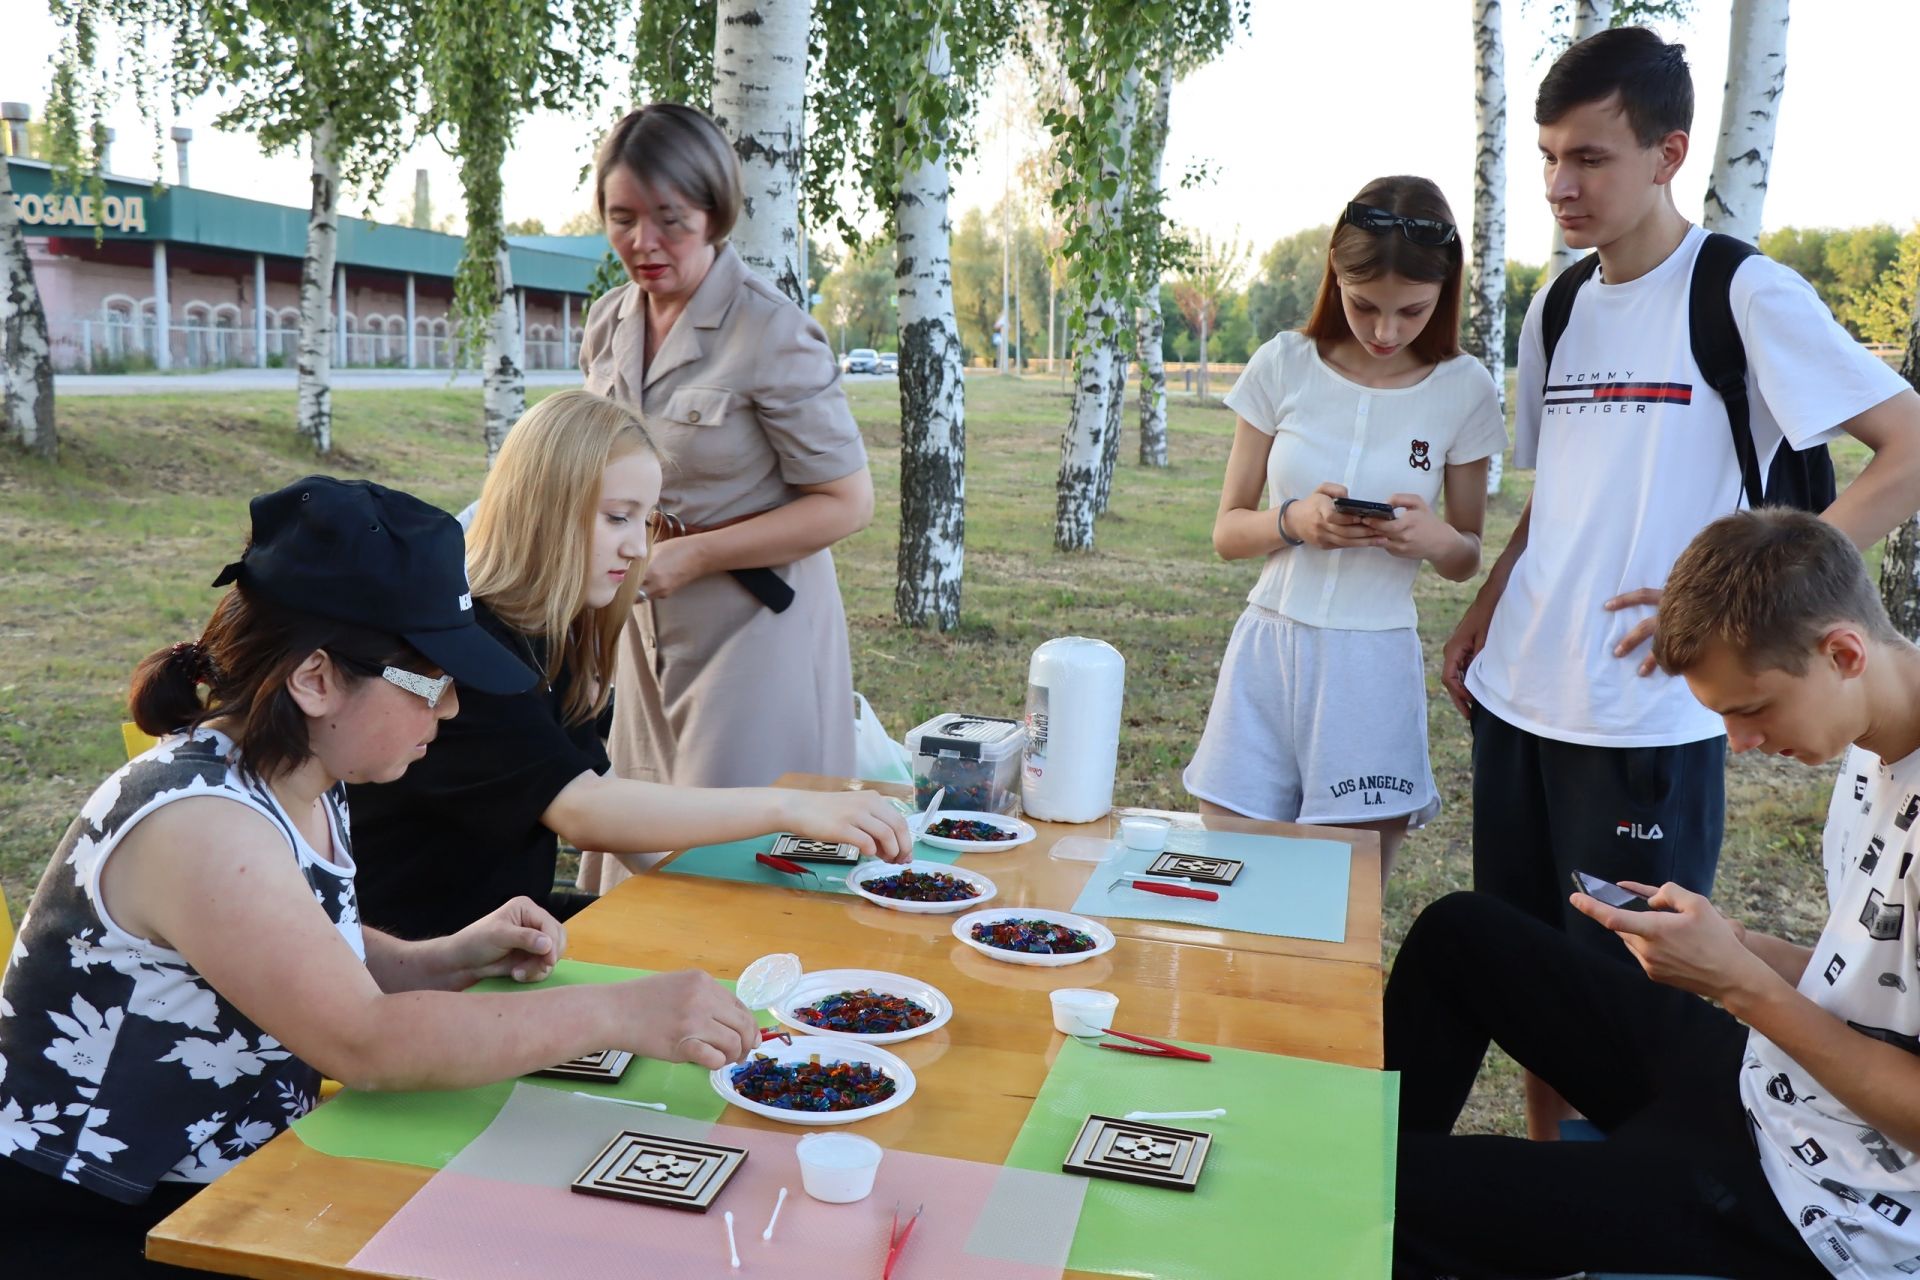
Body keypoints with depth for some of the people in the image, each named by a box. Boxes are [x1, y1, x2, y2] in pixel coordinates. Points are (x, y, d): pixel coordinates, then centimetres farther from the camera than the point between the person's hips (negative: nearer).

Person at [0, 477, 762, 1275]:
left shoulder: (302, 784, -1)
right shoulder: (201, 825, -27)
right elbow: (367, 1043, -32)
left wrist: (451, 959, -5)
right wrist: (620, 1014, -31)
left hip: (226, 1184, 8)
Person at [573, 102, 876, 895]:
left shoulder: (772, 335, -16)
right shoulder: (609, 324, 5)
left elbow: (848, 502, -15)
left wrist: (692, 555, -19)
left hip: (755, 621, -6)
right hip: (646, 627, 7)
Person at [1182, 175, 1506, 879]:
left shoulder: (1463, 390, 0)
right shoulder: (1284, 366, 0)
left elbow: (1468, 560, 9)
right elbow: (1227, 531, 4)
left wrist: (1439, 539, -14)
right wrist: (1294, 521, -17)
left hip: (1374, 669, 0)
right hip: (1267, 652, 1)